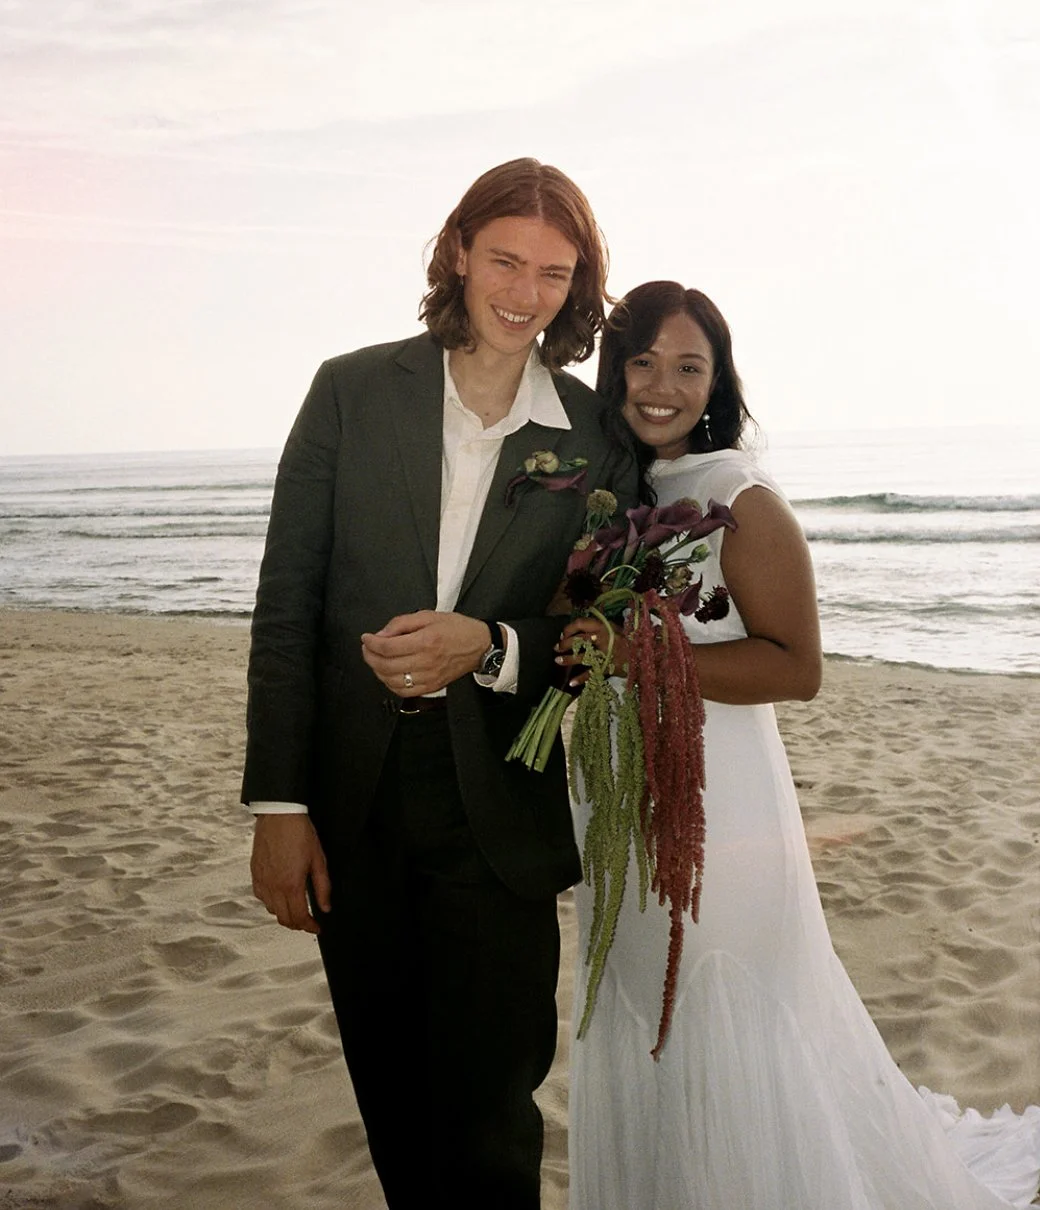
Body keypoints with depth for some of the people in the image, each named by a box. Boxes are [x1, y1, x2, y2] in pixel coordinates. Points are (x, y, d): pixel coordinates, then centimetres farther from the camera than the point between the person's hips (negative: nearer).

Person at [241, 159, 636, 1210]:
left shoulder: (599, 438, -1)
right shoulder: (354, 392, -1)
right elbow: (286, 606, -2)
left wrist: (491, 648, -18)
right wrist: (278, 806, -6)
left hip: (501, 820, -1)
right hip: (354, 812, 1)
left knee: (485, 1123, 6)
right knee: (393, 1107, 17)